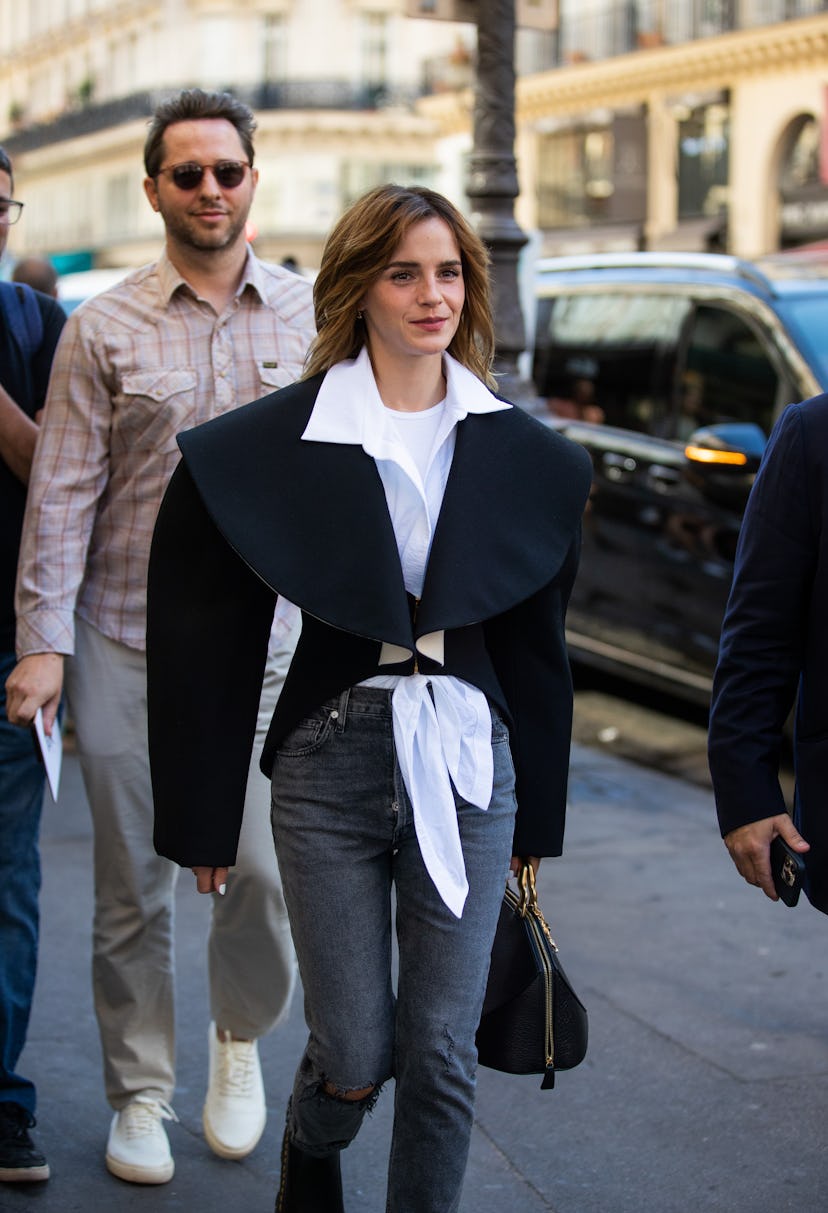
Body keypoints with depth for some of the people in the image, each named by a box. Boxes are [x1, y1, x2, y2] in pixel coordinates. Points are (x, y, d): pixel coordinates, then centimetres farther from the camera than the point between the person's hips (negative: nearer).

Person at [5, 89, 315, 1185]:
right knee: (132, 888, 6)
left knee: (262, 868, -5)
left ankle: (241, 1037, 26)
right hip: (124, 643, 0)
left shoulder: (310, 317, 5)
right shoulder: (105, 329, 1)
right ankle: (141, 1094, 23)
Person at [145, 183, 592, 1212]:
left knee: (442, 1055, 2)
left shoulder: (523, 456, 5)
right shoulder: (269, 447, -4)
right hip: (333, 755, -2)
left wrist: (536, 817, 13)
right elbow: (214, 640, 0)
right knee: (354, 1056, 3)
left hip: (468, 761, 2)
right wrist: (202, 816, 1)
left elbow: (534, 641, 11)